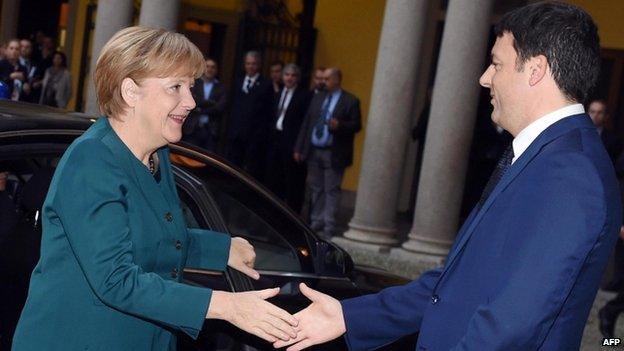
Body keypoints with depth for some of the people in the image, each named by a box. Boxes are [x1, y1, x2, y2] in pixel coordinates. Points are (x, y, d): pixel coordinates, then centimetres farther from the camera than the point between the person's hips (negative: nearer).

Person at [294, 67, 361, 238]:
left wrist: (339, 126, -24)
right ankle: (316, 223, 21)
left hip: (333, 154, -5)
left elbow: (356, 125, -5)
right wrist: (299, 148, 8)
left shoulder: (350, 101, -2)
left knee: (331, 190, -3)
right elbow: (307, 123, 12)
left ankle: (328, 228, 1)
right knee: (316, 190, 12)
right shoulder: (317, 98, 13)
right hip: (314, 152, 5)